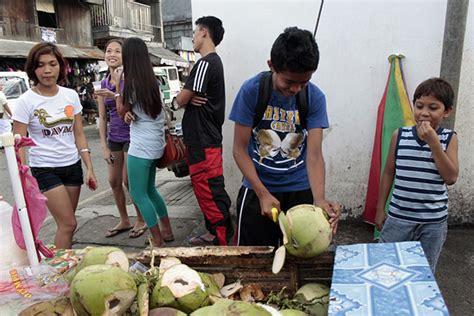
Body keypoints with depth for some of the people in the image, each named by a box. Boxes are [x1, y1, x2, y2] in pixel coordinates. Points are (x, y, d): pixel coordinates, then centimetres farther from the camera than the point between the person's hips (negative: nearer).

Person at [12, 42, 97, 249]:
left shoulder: (71, 95, 2)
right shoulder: (26, 101, -10)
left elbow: (79, 135, 6)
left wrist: (89, 168, 1)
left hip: (73, 166, 4)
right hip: (45, 169, -4)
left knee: (65, 224, 10)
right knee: (68, 224, -6)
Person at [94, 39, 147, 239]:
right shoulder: (103, 84, 7)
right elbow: (102, 118, 7)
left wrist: (115, 95, -31)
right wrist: (104, 146, 3)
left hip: (131, 135, -6)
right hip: (114, 138, 6)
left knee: (129, 181, -1)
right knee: (114, 181, 11)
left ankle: (141, 220, 19)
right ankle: (124, 221, 29)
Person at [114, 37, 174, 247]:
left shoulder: (132, 83, -13)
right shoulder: (153, 82, 10)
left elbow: (121, 112, 1)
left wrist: (117, 85, 5)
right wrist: (132, 112, -4)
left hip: (141, 148, -8)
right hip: (155, 145, 8)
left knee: (138, 195, 1)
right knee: (149, 190, 21)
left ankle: (158, 242, 5)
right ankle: (167, 231, 29)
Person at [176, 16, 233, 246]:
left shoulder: (205, 63, -15)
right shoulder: (213, 62, 17)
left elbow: (180, 99, -15)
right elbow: (191, 98, 18)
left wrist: (185, 97, 7)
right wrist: (190, 98, -5)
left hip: (204, 141, -10)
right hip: (204, 138, 10)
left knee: (210, 192, -5)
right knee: (206, 189, 17)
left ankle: (224, 242, 4)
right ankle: (213, 234, 28)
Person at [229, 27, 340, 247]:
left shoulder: (315, 98, -10)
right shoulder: (251, 90, -14)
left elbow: (314, 154, -15)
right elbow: (240, 149, -11)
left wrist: (319, 198, -32)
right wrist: (263, 194, -20)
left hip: (300, 191, 1)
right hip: (257, 189, -1)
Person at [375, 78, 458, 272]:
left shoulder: (449, 138, -3)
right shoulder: (399, 135, -3)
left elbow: (451, 178, -13)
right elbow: (388, 172, 4)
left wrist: (433, 142, -19)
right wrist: (380, 209, 6)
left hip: (434, 223, 0)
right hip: (398, 218, 0)